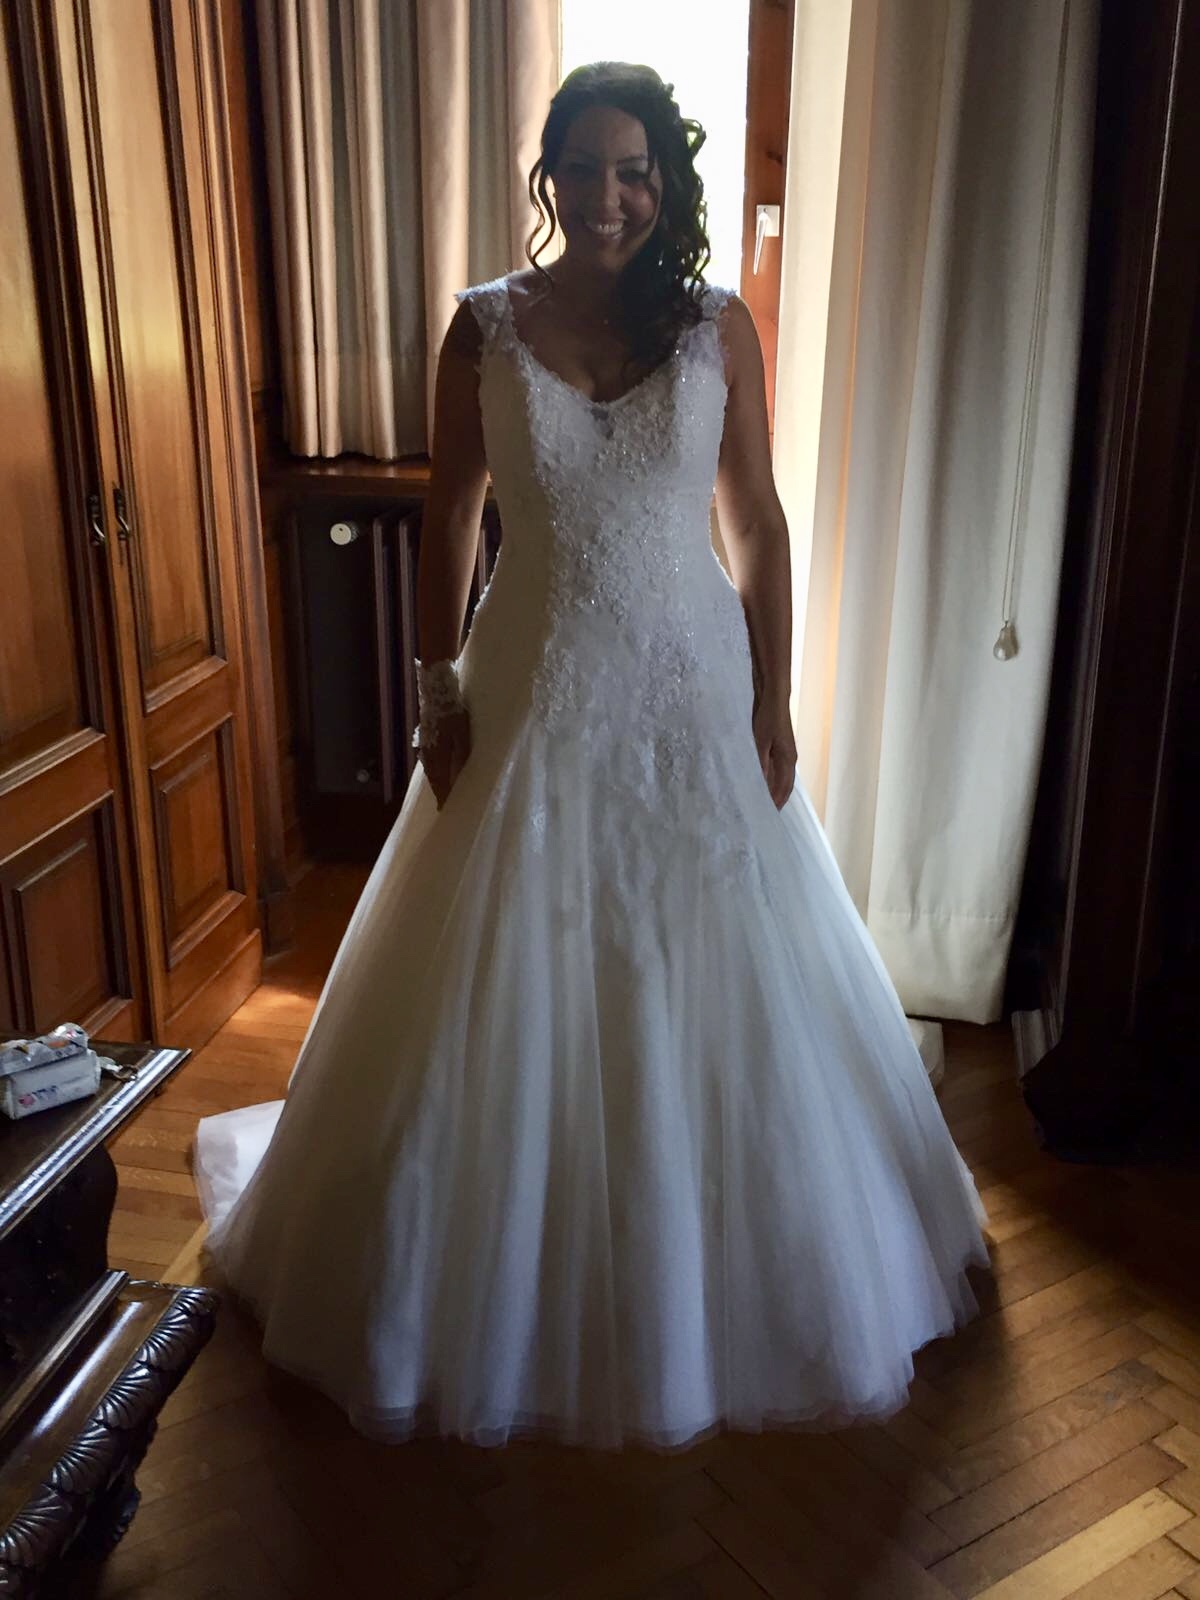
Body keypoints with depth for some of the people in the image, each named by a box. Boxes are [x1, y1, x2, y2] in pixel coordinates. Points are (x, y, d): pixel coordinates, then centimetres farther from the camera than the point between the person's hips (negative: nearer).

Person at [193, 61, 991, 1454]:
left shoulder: (719, 327, 0)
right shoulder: (485, 328, -1)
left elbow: (758, 523, 1)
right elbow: (446, 525, 3)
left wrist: (771, 702, -2)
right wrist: (439, 693, -1)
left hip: (691, 689, 1)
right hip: (536, 691, 0)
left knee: (715, 990, 10)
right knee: (514, 996, 9)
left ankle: (712, 1276, 36)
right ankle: (519, 1282, 34)